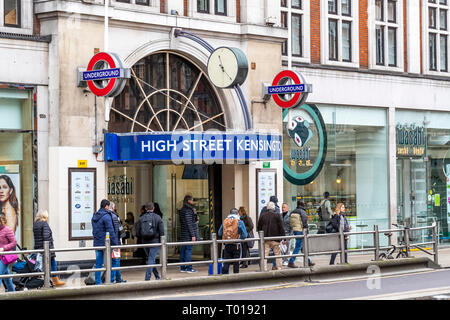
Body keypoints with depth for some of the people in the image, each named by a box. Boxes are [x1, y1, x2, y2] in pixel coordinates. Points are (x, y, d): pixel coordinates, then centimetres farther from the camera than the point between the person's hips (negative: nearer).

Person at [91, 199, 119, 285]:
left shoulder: (94, 217, 12)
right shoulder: (106, 216, -14)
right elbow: (111, 231, -16)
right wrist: (115, 243, -13)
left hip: (97, 244, 7)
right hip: (106, 244, -7)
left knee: (98, 264, 10)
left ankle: (98, 282, 10)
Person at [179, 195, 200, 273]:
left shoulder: (182, 210, 13)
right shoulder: (188, 211, -15)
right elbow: (189, 224, -18)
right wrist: (193, 235, -17)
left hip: (183, 234, 9)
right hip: (188, 235, -9)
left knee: (183, 251, 11)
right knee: (188, 251, -5)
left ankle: (182, 267, 15)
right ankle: (189, 268, -3)